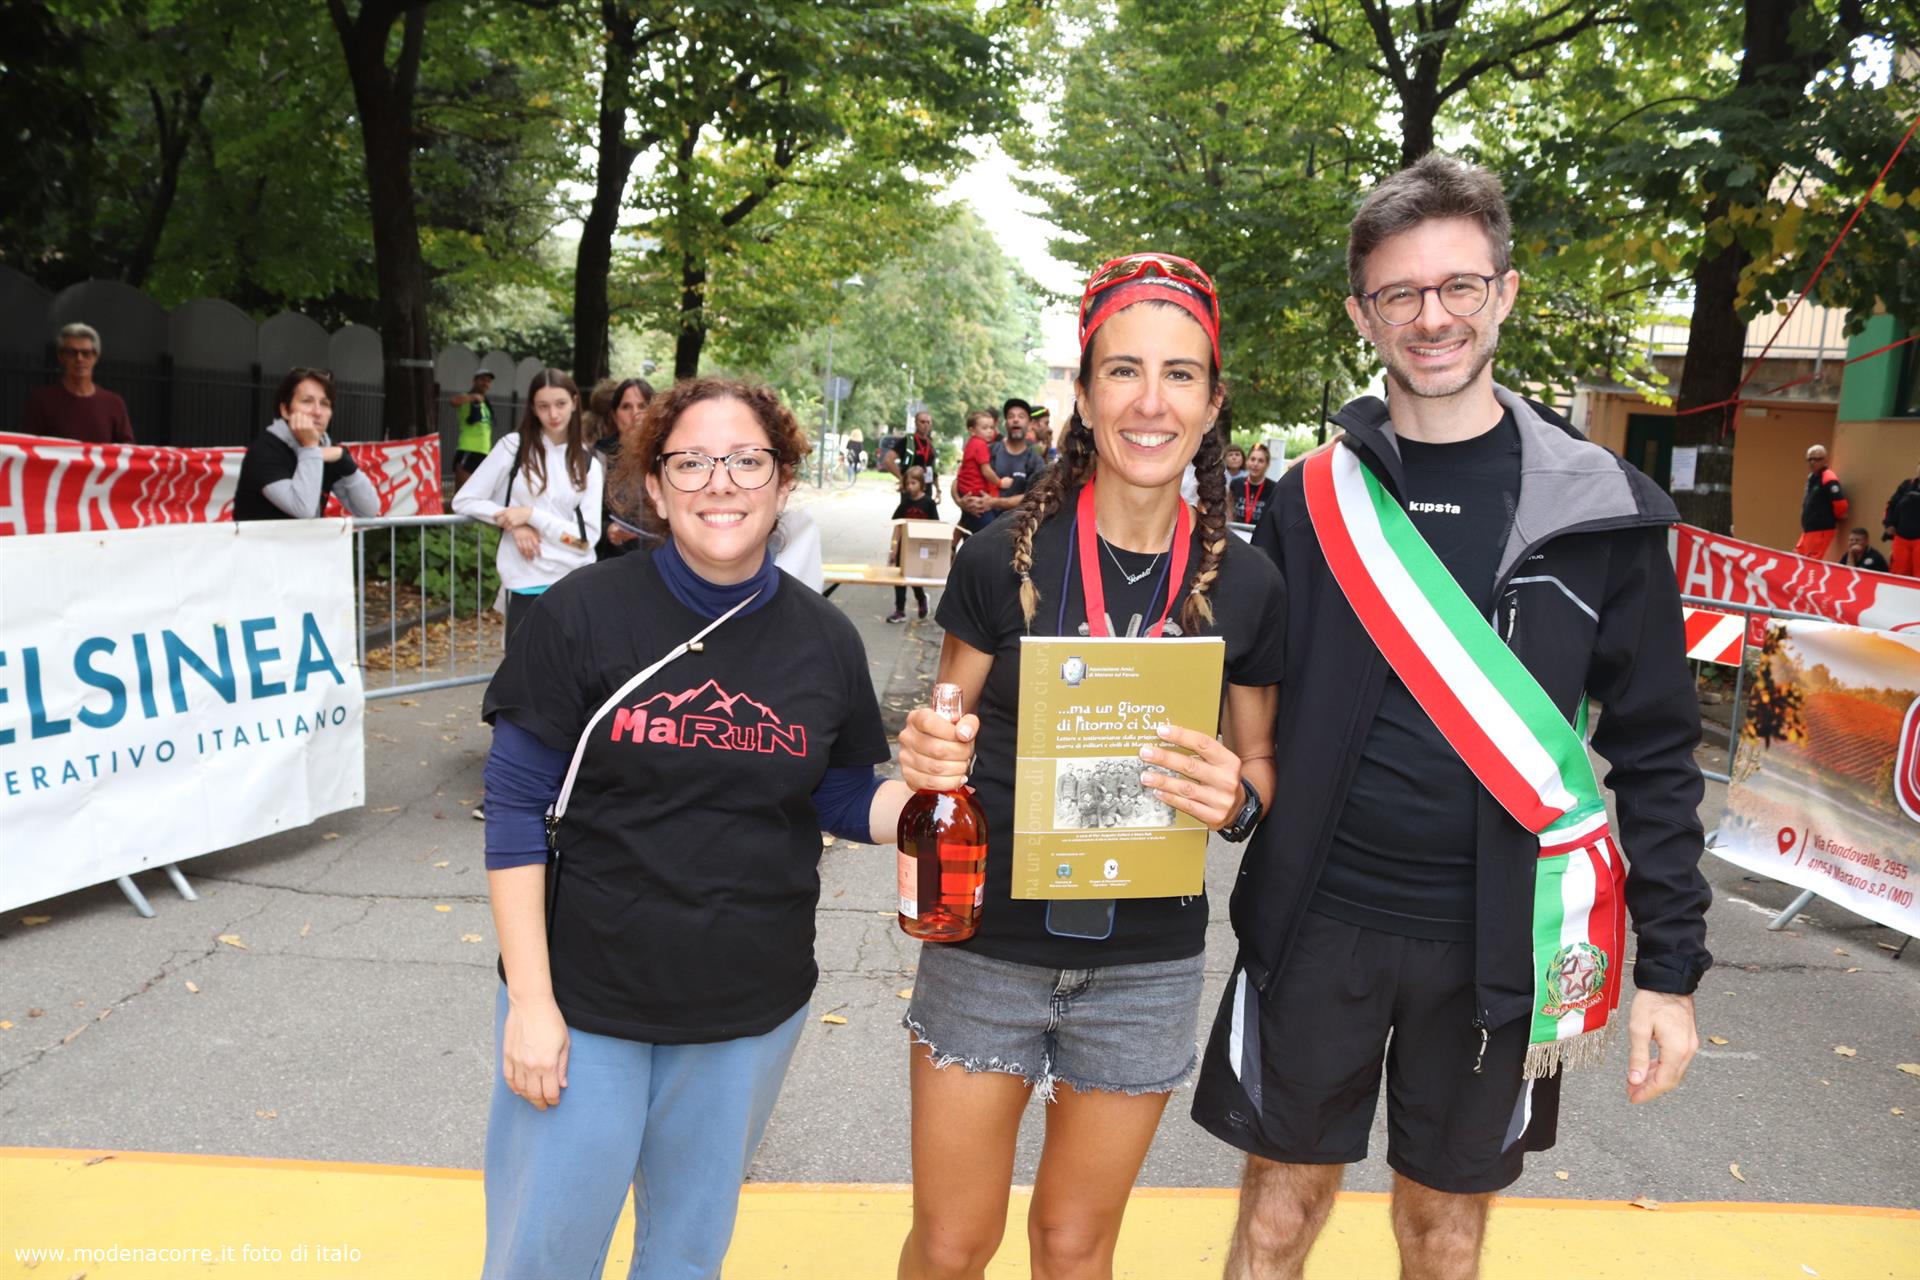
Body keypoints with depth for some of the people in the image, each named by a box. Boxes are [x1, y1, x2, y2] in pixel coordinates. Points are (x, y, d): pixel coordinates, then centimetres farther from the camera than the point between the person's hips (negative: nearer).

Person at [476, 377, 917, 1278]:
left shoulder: (825, 641, -3)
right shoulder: (583, 614, -11)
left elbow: (844, 804, 5)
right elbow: (515, 808, -9)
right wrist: (529, 1000, -11)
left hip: (751, 1009, 3)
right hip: (583, 1000, -2)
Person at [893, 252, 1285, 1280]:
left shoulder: (1245, 585, -6)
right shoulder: (1005, 556, -10)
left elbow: (1260, 763, 6)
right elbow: (948, 735, 2)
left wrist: (1238, 798, -16)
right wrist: (926, 756, -20)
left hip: (1146, 963, 1)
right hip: (987, 945, -1)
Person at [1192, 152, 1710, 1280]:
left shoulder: (1602, 509, -3)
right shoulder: (1313, 499, -1)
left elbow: (1657, 751, 0)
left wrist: (1673, 968, -1)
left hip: (1499, 942, 0)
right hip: (1320, 920, 0)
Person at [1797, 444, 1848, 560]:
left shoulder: (1829, 479, -16)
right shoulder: (1811, 477, 13)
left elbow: (1841, 504, -21)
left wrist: (1834, 519, -4)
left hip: (1821, 530, -10)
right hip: (1808, 529, 10)